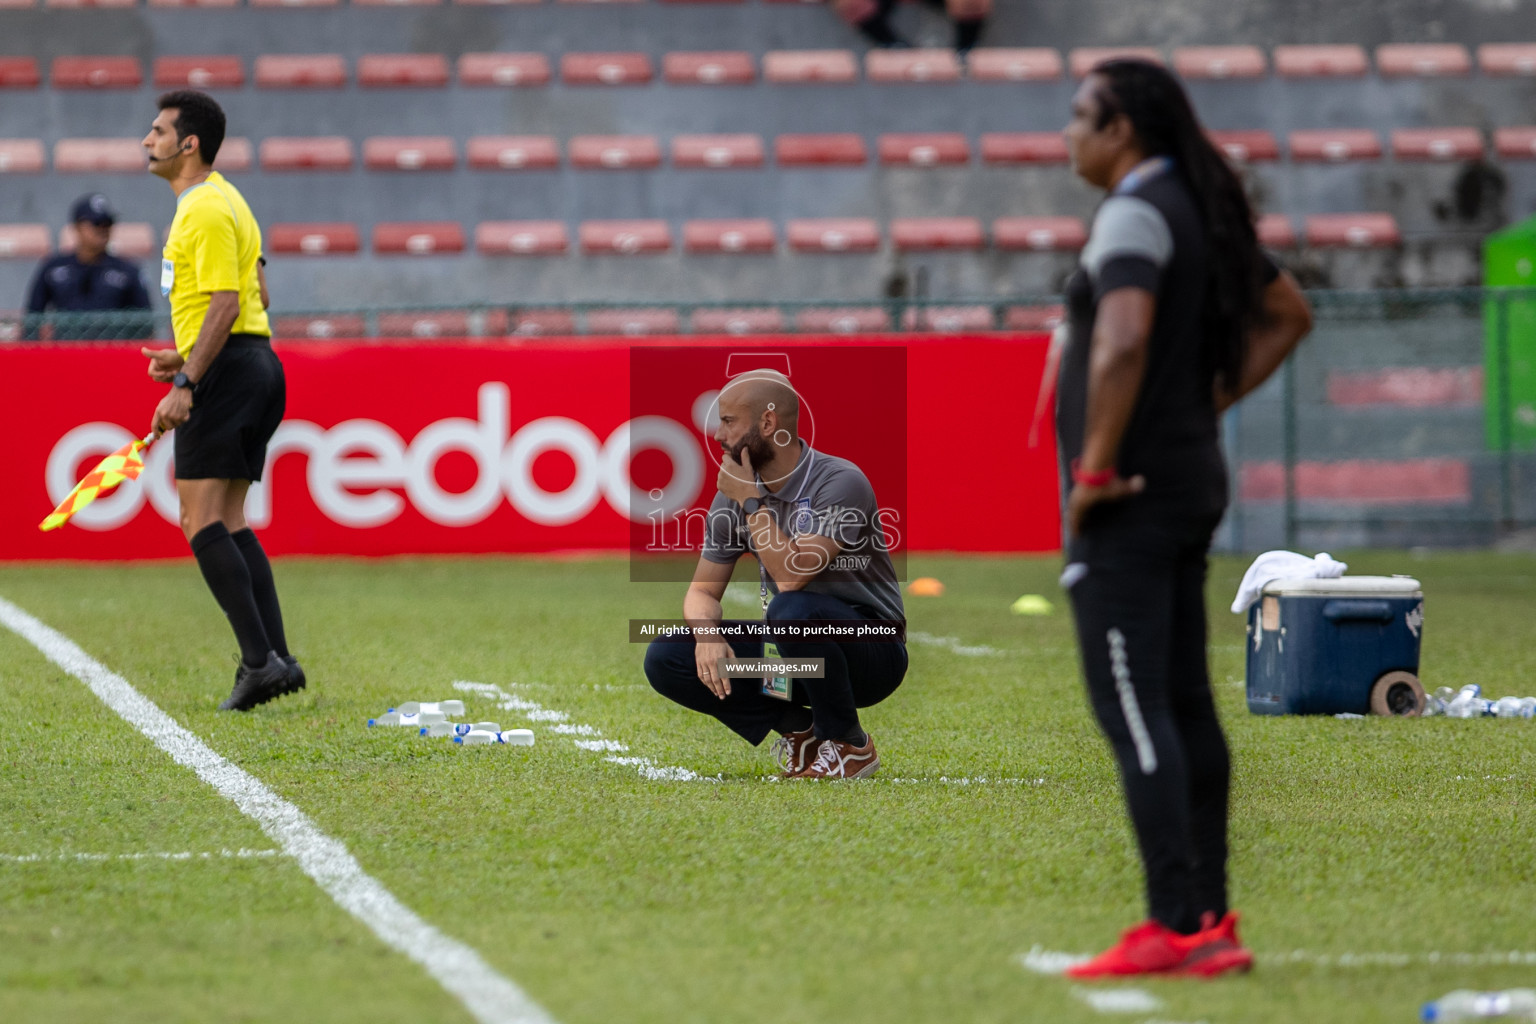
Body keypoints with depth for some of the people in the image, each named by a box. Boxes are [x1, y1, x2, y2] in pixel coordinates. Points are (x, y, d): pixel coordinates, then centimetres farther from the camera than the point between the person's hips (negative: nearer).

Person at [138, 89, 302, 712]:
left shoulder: (208, 210, -13)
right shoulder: (221, 201, 19)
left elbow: (225, 303, -20)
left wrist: (185, 384, -23)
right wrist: (186, 357, 20)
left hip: (225, 370, -10)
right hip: (253, 364, 10)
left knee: (201, 519, -12)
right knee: (228, 522, 10)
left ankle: (260, 658, -19)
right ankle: (274, 658, 5)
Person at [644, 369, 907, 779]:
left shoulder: (840, 483, -20)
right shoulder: (733, 493, 1)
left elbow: (792, 575, -32)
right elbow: (703, 590, 2)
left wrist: (751, 502, -22)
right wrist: (707, 635, -20)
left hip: (869, 650, -6)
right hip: (789, 652, 6)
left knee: (793, 610, -39)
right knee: (665, 658, -11)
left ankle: (850, 744, -14)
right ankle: (799, 729, 0)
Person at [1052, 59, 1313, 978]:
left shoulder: (1136, 215, -15)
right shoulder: (1202, 213, 14)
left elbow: (1123, 340, -30)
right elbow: (1289, 315, 26)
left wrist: (1094, 467, -22)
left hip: (1129, 499, -10)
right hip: (1192, 483, 10)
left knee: (1134, 712, -11)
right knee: (1186, 708, 12)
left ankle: (1176, 924, -14)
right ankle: (1210, 918, 15)